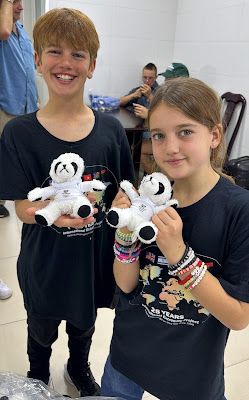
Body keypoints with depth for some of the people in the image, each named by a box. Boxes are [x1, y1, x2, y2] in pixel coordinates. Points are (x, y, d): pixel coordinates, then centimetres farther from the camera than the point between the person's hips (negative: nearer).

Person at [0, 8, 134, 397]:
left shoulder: (110, 129, -9)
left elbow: (122, 194, 0)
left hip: (96, 260, 2)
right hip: (45, 264, -1)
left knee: (84, 324, 28)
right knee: (42, 332, 25)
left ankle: (79, 368, 62)